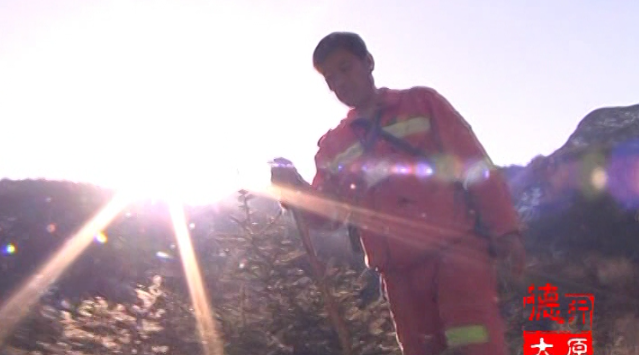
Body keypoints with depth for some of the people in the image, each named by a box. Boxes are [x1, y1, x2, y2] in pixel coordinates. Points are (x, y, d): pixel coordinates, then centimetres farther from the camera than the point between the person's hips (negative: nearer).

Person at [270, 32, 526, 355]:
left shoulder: (421, 103, 8)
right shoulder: (332, 146, 16)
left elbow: (478, 166, 3)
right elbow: (327, 214, 10)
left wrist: (505, 229, -7)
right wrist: (295, 191, -10)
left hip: (455, 248, -4)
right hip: (399, 272, 4)